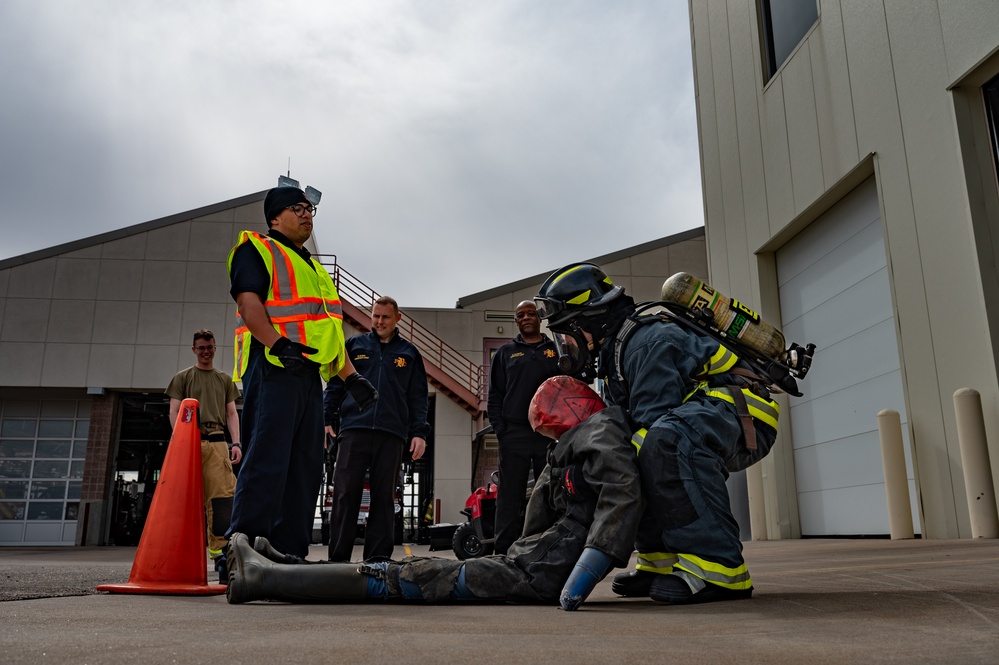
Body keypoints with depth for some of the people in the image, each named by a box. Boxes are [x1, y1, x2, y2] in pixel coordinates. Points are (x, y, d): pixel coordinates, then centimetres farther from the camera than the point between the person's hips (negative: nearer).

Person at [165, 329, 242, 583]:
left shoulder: (225, 380, 22)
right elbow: (174, 412, 8)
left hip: (217, 443, 1)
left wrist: (235, 443, 4)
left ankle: (220, 552, -16)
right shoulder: (182, 378, 16)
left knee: (221, 497, -13)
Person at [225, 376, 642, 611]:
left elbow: (623, 495, -29)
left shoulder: (598, 433, -8)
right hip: (530, 562, 9)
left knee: (417, 577, -10)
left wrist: (580, 579, -34)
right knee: (428, 569, 6)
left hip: (538, 574, -9)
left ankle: (266, 576, -6)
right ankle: (288, 569, 10)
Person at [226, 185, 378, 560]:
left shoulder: (314, 268, 29)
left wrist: (351, 377, 18)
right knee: (267, 462, -14)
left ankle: (290, 554, 10)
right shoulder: (256, 249, 6)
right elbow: (248, 301, -12)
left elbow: (329, 331, 27)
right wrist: (278, 345, -27)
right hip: (273, 367, -8)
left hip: (309, 373, 8)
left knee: (306, 468, 5)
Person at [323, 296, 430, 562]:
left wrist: (419, 432, 2)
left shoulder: (409, 353, 15)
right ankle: (338, 558, 2)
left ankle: (378, 558, 9)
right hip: (353, 430, 0)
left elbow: (418, 397, 13)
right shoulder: (353, 345, 15)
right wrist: (326, 418, 1)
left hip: (391, 434, 1)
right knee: (345, 494, -4)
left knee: (384, 498, 3)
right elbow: (334, 385, 13)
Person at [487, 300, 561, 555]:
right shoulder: (505, 352, 14)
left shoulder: (556, 351, 13)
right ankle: (504, 552, 5)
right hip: (514, 435, 0)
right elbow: (495, 394, 10)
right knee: (510, 497, 0)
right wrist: (499, 428, -2)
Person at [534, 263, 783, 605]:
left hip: (743, 412, -11)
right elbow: (625, 422, 17)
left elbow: (651, 419, -23)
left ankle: (718, 567, -34)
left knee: (664, 438, -38)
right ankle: (663, 561, 4)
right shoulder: (617, 347, 15)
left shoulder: (648, 341, -17)